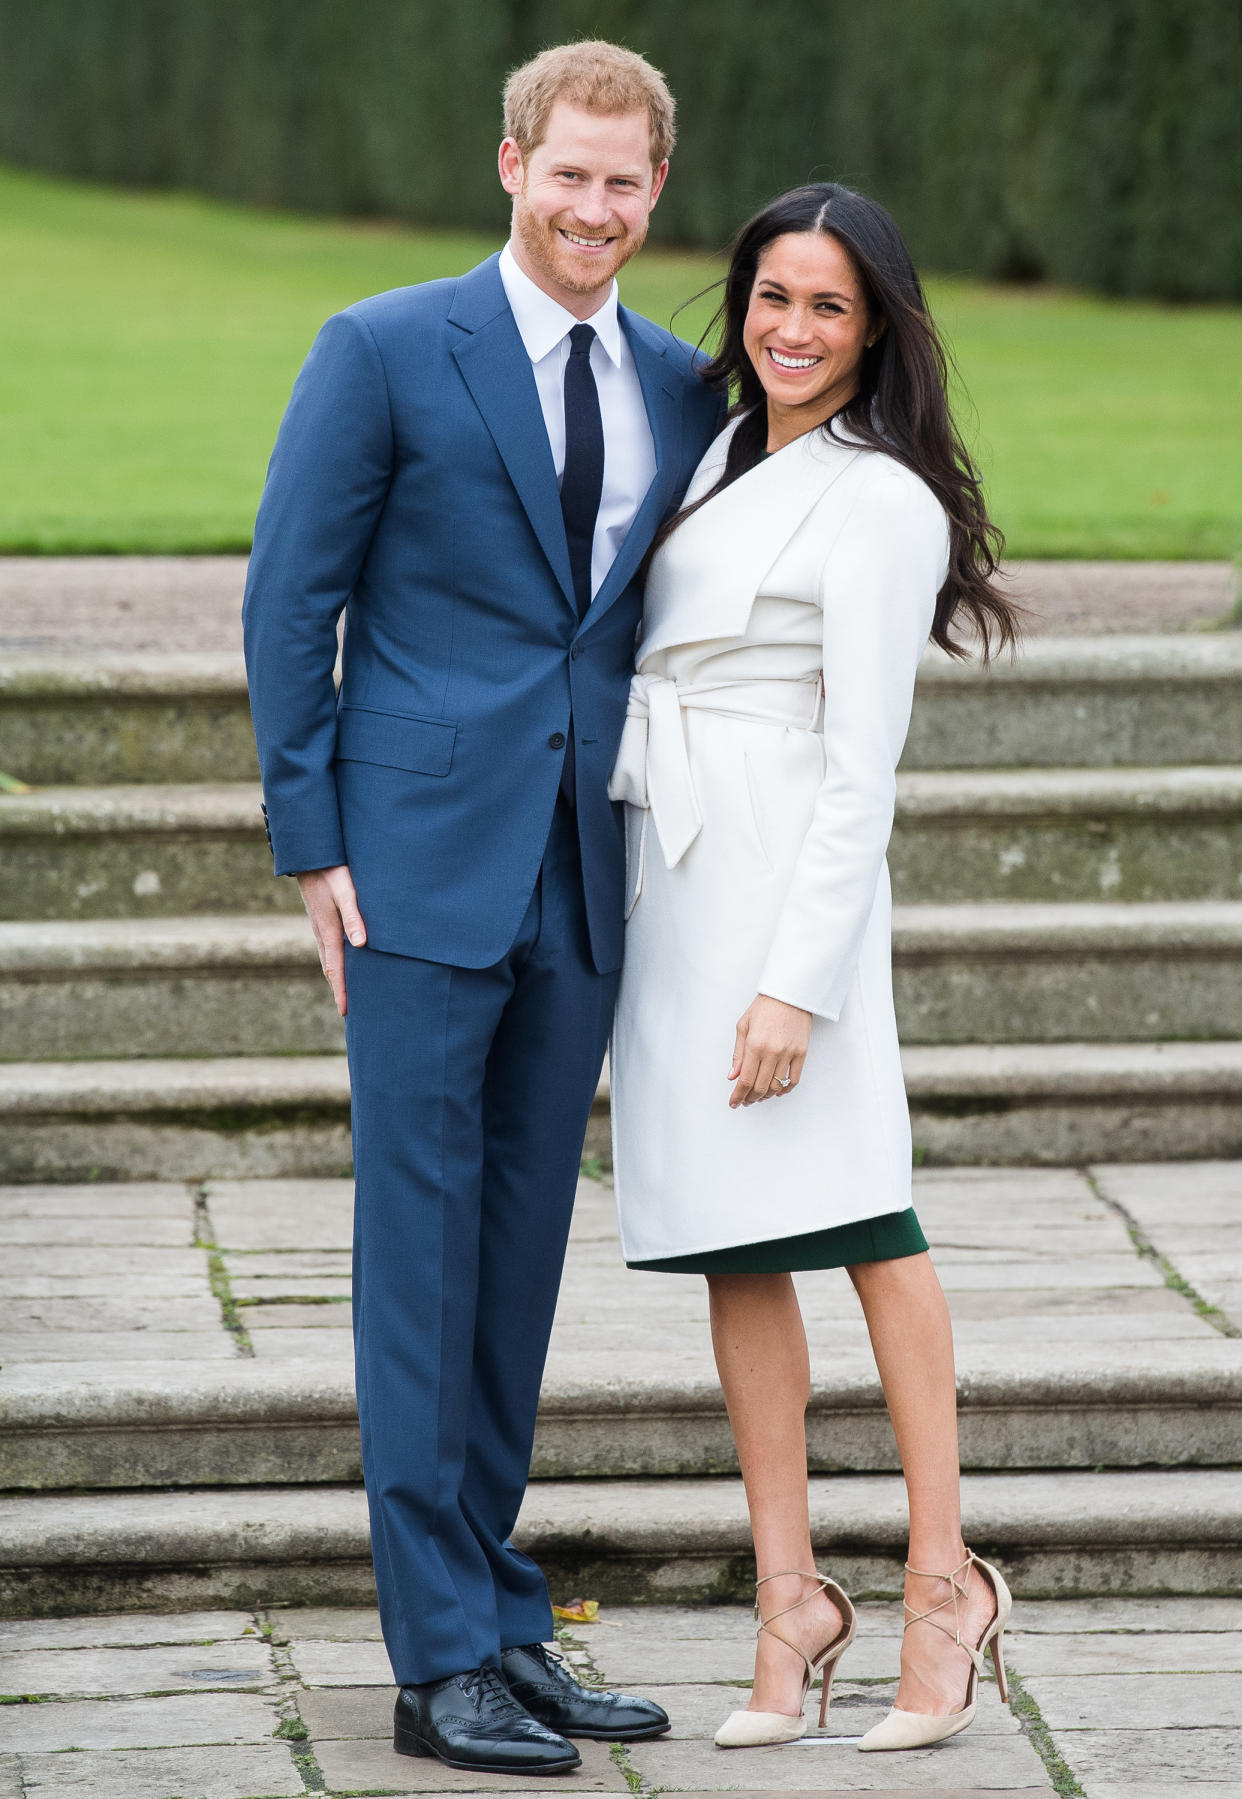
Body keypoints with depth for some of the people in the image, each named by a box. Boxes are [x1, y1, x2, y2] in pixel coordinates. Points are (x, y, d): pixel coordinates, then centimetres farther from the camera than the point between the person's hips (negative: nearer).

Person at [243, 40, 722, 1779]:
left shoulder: (682, 393, 10)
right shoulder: (384, 355, -4)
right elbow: (291, 598, -2)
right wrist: (310, 845, -7)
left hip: (588, 881, 5)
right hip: (426, 866, -5)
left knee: (524, 1247, 10)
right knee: (420, 1243, -3)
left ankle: (499, 1618, 18)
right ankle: (444, 1657, 1)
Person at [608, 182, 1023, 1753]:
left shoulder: (881, 502, -8)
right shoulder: (718, 455, 16)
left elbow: (860, 770, -12)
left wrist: (798, 981, -18)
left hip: (781, 883, -7)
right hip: (662, 877, 7)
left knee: (859, 1222, -10)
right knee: (733, 1246, 4)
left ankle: (941, 1579, -6)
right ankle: (789, 1596, 6)